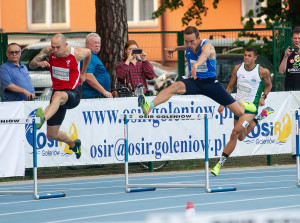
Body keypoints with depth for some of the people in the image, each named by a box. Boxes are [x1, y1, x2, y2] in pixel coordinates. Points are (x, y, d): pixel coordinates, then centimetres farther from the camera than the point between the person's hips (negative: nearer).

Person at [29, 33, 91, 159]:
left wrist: (83, 73, 21)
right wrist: (39, 63, -35)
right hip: (57, 91, 5)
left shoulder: (77, 54, -12)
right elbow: (31, 65, -11)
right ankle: (73, 144, 40)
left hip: (72, 95, -5)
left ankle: (42, 119, -68)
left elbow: (88, 52, 11)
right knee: (51, 135, 9)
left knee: (58, 96, -43)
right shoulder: (48, 51, -7)